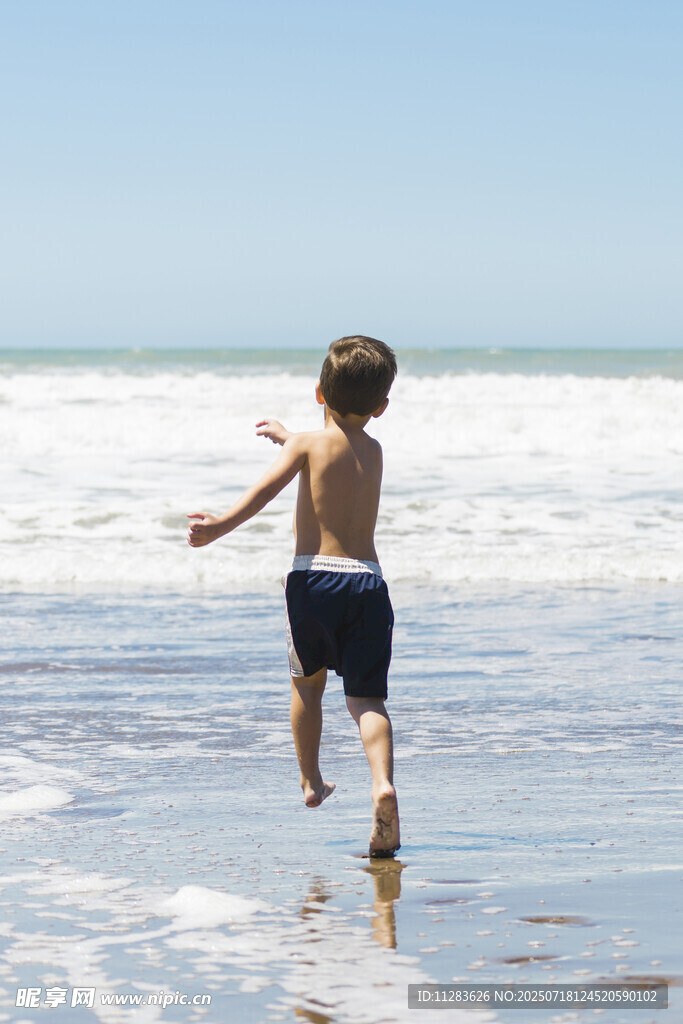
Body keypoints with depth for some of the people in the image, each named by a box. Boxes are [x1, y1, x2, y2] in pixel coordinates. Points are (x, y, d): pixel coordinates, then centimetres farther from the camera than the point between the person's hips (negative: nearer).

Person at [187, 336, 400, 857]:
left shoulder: (307, 444, 1)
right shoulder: (374, 452, 15)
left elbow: (267, 487, -15)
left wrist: (221, 525, -18)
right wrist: (286, 436, 48)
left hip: (314, 577, -2)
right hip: (368, 580, 2)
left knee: (308, 682, 21)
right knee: (367, 696, 0)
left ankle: (311, 780, 32)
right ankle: (383, 782, -25)